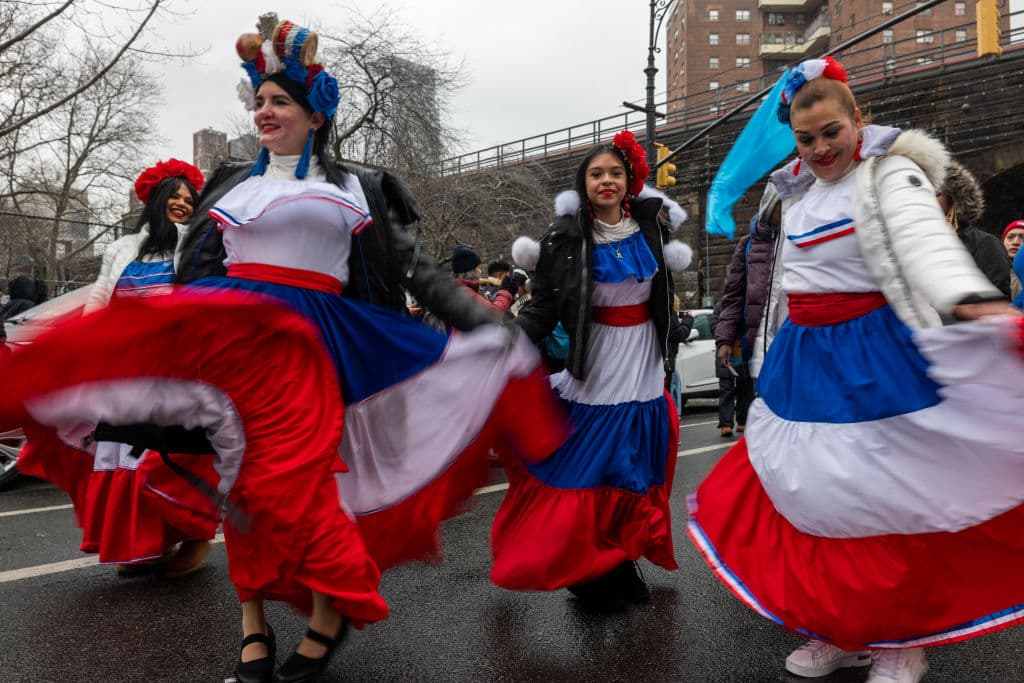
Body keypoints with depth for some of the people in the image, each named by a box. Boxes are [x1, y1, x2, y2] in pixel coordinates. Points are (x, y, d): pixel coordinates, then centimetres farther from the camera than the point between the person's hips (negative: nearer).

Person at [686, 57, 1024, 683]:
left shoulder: (888, 175, -7)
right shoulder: (798, 193, 15)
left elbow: (924, 238, -28)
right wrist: (774, 357, 26)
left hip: (872, 362, -6)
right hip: (804, 362, 7)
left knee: (883, 505, 1)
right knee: (816, 502, 9)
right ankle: (841, 633, 27)